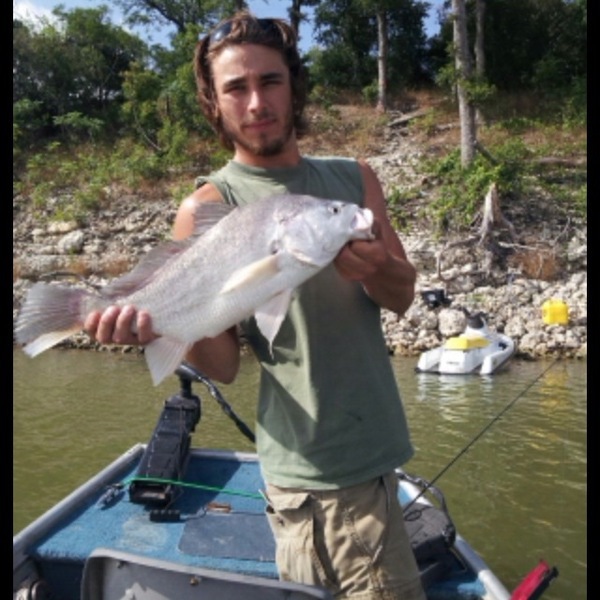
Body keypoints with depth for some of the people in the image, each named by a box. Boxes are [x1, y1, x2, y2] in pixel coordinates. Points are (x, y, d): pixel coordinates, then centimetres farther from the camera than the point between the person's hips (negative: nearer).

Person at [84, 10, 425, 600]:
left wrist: (375, 268, -21)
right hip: (319, 466, -6)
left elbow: (403, 294, 2)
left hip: (374, 446, 6)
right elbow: (223, 364, -10)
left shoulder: (354, 178, 5)